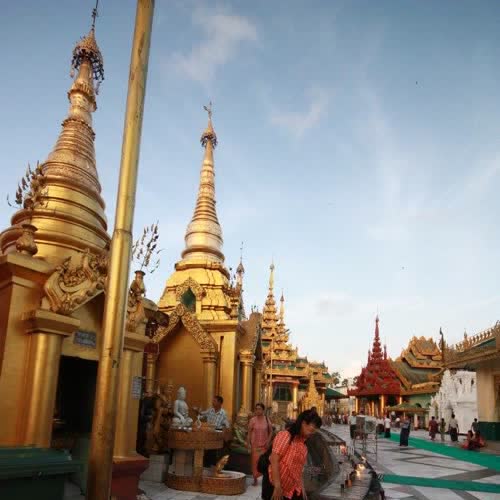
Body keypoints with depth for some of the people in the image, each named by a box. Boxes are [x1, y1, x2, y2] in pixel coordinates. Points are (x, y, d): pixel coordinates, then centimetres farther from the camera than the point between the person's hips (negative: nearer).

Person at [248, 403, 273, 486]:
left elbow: (271, 432, 8)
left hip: (264, 444, 1)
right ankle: (255, 479, 7)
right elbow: (249, 432, -1)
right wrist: (248, 443, -7)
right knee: (255, 461, -2)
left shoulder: (267, 420, 0)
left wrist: (268, 441, -3)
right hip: (255, 444, -1)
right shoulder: (253, 420, -4)